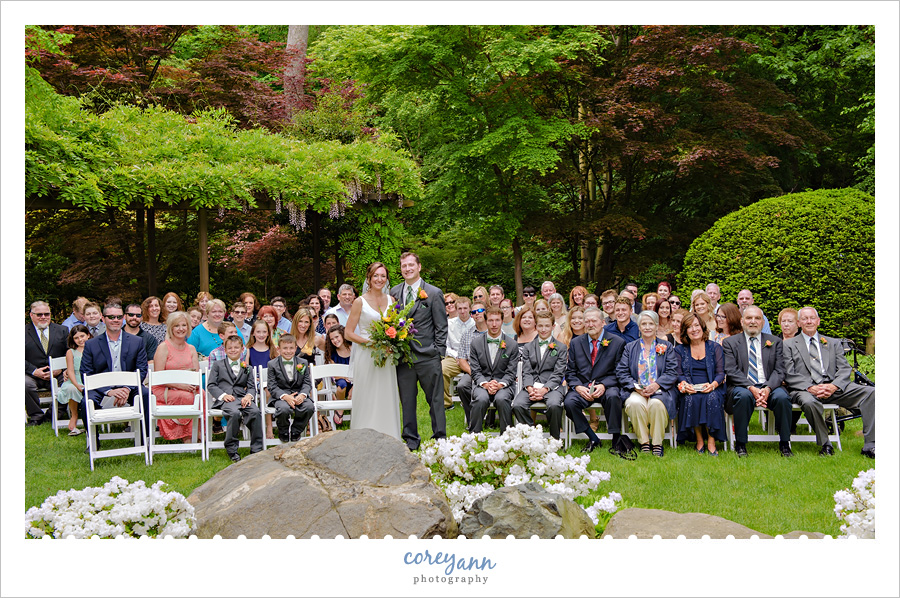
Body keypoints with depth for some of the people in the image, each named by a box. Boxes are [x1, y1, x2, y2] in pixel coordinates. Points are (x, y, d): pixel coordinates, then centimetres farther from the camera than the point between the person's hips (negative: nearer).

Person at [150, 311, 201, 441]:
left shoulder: (191, 349, 15)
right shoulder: (164, 347, -3)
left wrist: (194, 384, -12)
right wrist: (180, 385, -20)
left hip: (186, 388, 4)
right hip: (163, 391, -4)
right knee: (187, 397, -34)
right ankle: (188, 437, -23)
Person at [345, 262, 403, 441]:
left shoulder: (391, 300, 9)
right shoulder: (360, 302, -3)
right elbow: (348, 333, -5)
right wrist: (371, 342, -16)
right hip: (366, 357, -4)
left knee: (387, 398, 5)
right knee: (367, 399, -3)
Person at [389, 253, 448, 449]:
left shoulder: (434, 293, -1)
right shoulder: (394, 292, 10)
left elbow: (441, 326, -1)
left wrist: (438, 352, -7)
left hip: (427, 356, -3)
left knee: (435, 399, 3)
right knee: (407, 399, 9)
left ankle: (440, 437, 13)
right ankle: (410, 438, 19)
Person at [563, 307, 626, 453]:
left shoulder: (617, 342, 5)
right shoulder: (575, 343, 14)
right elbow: (570, 371, 12)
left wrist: (603, 385, -16)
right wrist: (578, 387, -9)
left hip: (607, 387, -2)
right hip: (582, 387, 2)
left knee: (613, 397, -37)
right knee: (569, 402, -29)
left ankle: (616, 440, -22)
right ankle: (593, 439, -12)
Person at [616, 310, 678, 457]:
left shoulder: (667, 347, 14)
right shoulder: (630, 347, 16)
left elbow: (672, 373, 3)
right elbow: (621, 372, 6)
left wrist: (656, 385, -15)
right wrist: (636, 387, -11)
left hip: (660, 390, -1)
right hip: (636, 391, 1)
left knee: (657, 404, -36)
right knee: (635, 403, -34)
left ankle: (657, 443, -20)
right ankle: (643, 442, -20)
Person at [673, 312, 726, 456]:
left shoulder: (715, 347, 12)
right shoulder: (679, 350, 14)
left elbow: (721, 373, 6)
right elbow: (678, 374, 7)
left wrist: (713, 385, -15)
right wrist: (685, 385, -16)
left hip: (711, 389, 0)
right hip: (690, 391, 0)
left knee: (712, 398, -34)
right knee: (691, 399, -34)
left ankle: (711, 441, -27)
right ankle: (699, 440, -22)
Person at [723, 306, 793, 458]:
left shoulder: (775, 342, 15)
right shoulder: (730, 342, 9)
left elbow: (779, 370, 5)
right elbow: (731, 371, -3)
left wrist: (768, 388, -15)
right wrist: (751, 388, -19)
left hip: (768, 387, 2)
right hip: (741, 387, -2)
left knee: (782, 397, -30)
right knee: (743, 396, -36)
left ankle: (784, 444, -12)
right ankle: (740, 444, -21)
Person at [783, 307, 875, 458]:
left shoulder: (834, 343, 22)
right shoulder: (789, 345, 14)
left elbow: (845, 369, 10)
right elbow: (789, 375, 2)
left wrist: (834, 386, -12)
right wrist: (810, 388, -15)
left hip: (833, 388, 3)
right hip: (805, 389, -3)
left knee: (871, 392, -21)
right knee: (809, 402, -40)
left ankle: (870, 446, -23)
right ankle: (824, 444, -18)